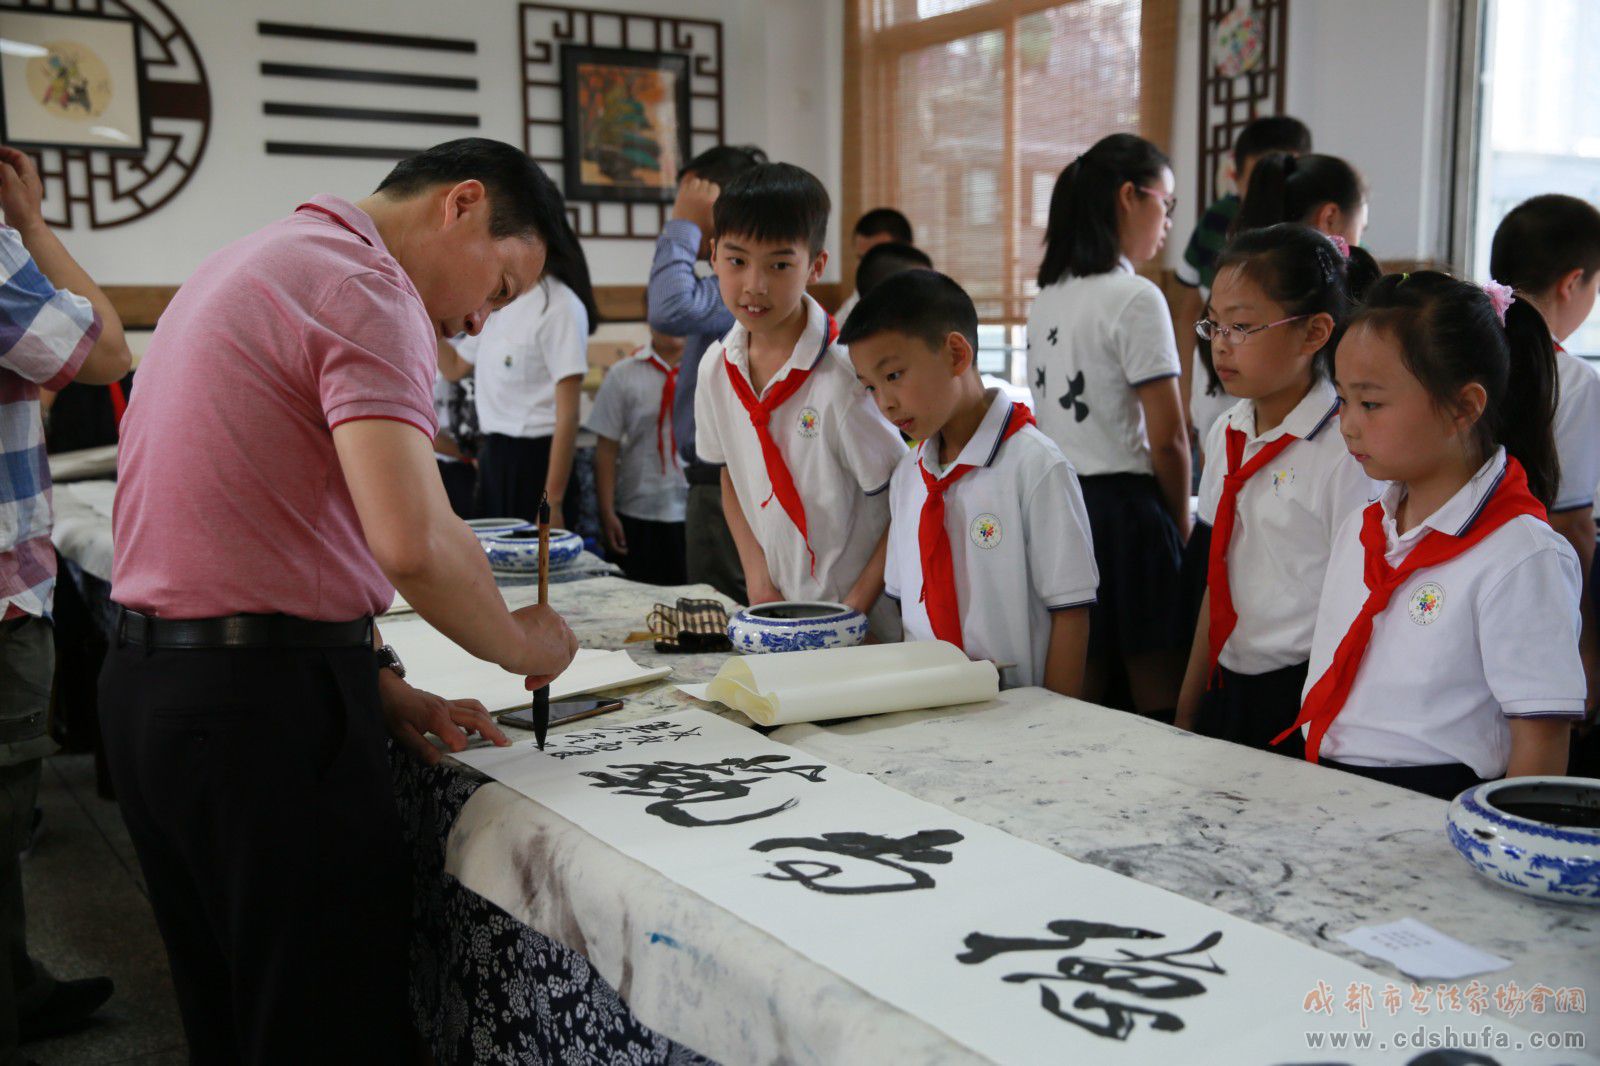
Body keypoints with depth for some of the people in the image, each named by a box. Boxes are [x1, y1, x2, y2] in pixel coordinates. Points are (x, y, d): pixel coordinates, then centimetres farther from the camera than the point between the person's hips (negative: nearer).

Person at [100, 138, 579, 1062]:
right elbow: (415, 543, -26)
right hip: (263, 703, -10)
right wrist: (519, 644, -7)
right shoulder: (368, 286, -13)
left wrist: (377, 685, 11)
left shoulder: (251, 263, 18)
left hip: (145, 680, 10)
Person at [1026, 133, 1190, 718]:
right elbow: (1167, 438, -12)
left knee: (1080, 699, 10)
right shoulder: (1136, 298, -10)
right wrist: (1181, 523, 3)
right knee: (1159, 688, -1)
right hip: (1124, 503, -7)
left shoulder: (1047, 299, 13)